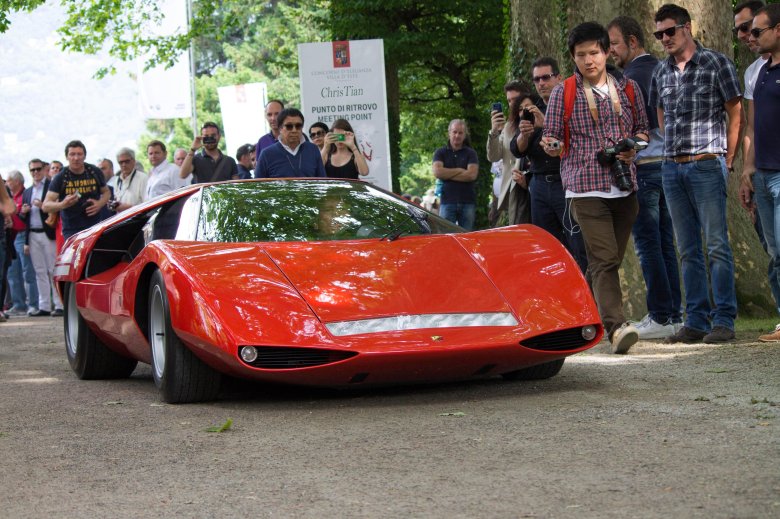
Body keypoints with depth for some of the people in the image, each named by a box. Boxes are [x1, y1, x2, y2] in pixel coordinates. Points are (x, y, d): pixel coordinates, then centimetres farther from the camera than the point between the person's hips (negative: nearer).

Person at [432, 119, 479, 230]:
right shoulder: (441, 153, 10)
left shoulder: (470, 153, 9)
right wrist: (460, 170, -3)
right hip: (447, 202, 0)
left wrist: (447, 174, -4)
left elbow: (472, 175, -6)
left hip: (468, 203, 0)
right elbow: (437, 172, -7)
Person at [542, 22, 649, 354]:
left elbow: (642, 128, 20)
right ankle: (616, 327, -24)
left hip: (624, 186, 4)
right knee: (604, 260, -16)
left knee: (611, 261, 9)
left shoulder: (628, 89, 12)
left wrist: (634, 145, -2)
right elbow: (552, 140, 5)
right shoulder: (563, 93, 3)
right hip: (586, 187, -4)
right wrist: (551, 145, -19)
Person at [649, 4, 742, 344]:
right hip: (672, 169, 6)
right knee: (688, 250, 7)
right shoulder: (661, 73, 12)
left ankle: (724, 320, -3)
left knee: (717, 245, -6)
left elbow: (735, 113, -1)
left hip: (707, 165, -6)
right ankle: (696, 321, 11)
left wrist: (727, 160, -4)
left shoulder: (716, 64, -3)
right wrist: (674, 150, 14)